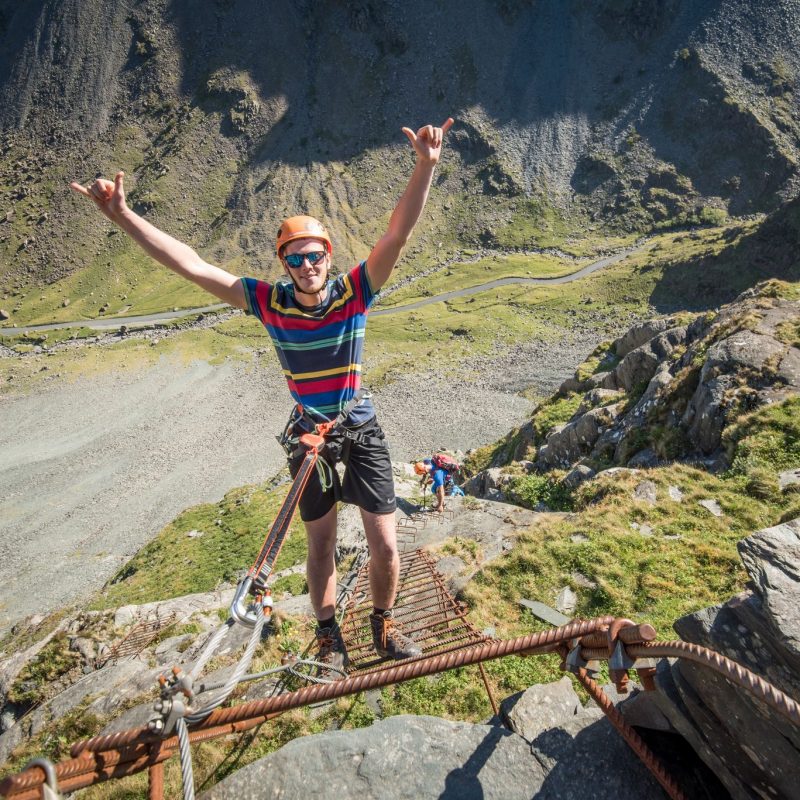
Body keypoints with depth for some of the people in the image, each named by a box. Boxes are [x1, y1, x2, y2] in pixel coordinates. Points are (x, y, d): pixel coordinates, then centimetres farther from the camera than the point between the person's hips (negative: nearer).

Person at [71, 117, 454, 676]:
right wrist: (122, 215, -17)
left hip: (363, 434, 0)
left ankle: (383, 623, 34)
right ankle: (328, 635, 38)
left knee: (385, 547, 5)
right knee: (321, 547, 14)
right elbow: (190, 264, -12)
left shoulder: (355, 293, -13)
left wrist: (426, 166, -36)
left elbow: (398, 233, -24)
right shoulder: (269, 302, -11)